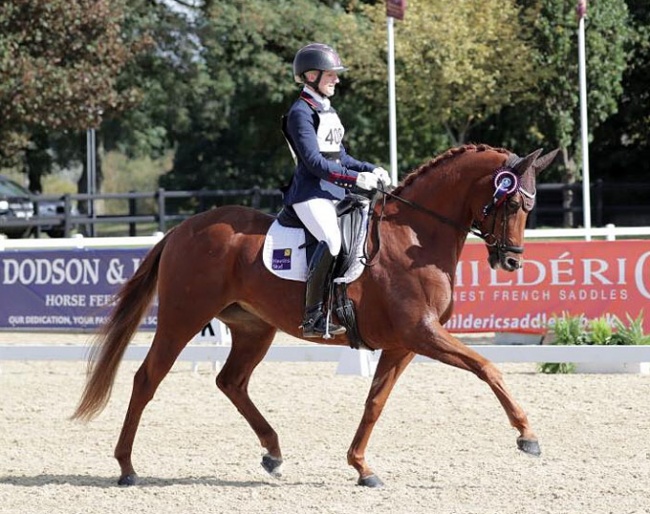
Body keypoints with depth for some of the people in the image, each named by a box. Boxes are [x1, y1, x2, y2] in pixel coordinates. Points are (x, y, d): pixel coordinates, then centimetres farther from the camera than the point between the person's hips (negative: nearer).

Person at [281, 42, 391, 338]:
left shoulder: (328, 112, 20)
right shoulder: (301, 112, -8)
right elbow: (314, 161, -17)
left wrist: (372, 170, 8)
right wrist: (356, 178, -23)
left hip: (335, 192, 10)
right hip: (310, 193, -10)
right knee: (332, 240, -31)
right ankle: (314, 317, -31)